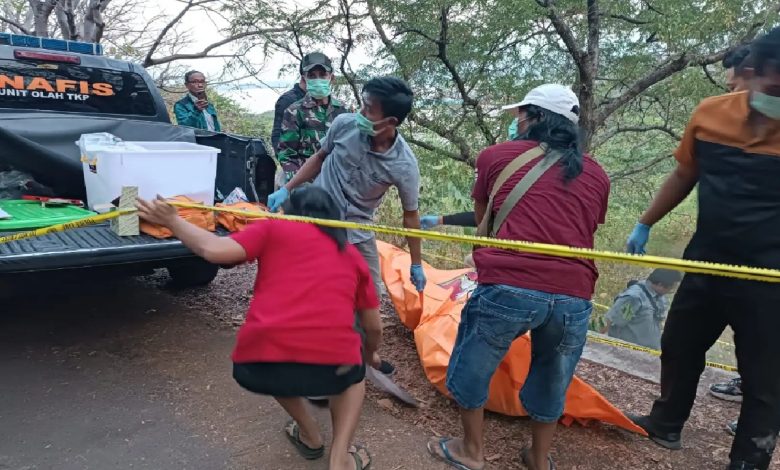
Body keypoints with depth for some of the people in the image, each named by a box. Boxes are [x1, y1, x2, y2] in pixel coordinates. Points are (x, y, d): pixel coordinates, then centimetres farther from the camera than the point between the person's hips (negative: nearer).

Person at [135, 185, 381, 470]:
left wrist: (172, 221, 19)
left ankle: (309, 435, 42)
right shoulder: (352, 254, 23)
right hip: (331, 366, 0)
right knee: (353, 374, 36)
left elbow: (215, 251, 2)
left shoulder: (274, 228, 17)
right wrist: (371, 355, 51)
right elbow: (374, 328, 30)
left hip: (257, 367, 0)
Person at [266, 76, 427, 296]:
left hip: (356, 232, 0)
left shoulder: (404, 165, -21)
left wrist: (416, 264, 0)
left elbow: (410, 215, -7)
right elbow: (319, 158, 4)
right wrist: (286, 189, -1)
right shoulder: (345, 123, -17)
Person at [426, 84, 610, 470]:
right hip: (574, 297, 4)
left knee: (471, 367, 21)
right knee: (550, 381, 26)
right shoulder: (597, 174, 16)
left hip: (508, 287, -3)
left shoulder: (496, 156, 9)